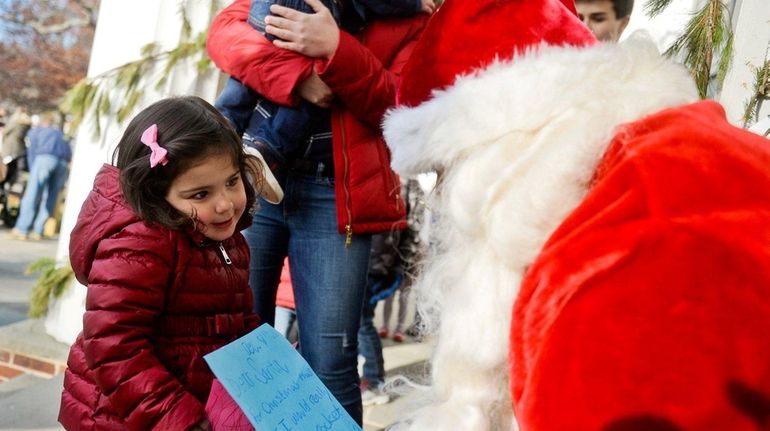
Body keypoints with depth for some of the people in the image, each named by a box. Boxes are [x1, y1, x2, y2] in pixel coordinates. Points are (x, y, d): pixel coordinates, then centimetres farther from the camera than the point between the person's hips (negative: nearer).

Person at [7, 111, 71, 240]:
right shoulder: (61, 134, 38)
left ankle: (21, 229, -13)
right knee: (50, 199, 9)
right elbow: (69, 154, 23)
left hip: (45, 157, -3)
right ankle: (37, 231, 6)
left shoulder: (35, 130, 29)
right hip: (63, 162, 3)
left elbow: (31, 152, 18)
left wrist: (33, 173, 18)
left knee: (31, 195, -6)